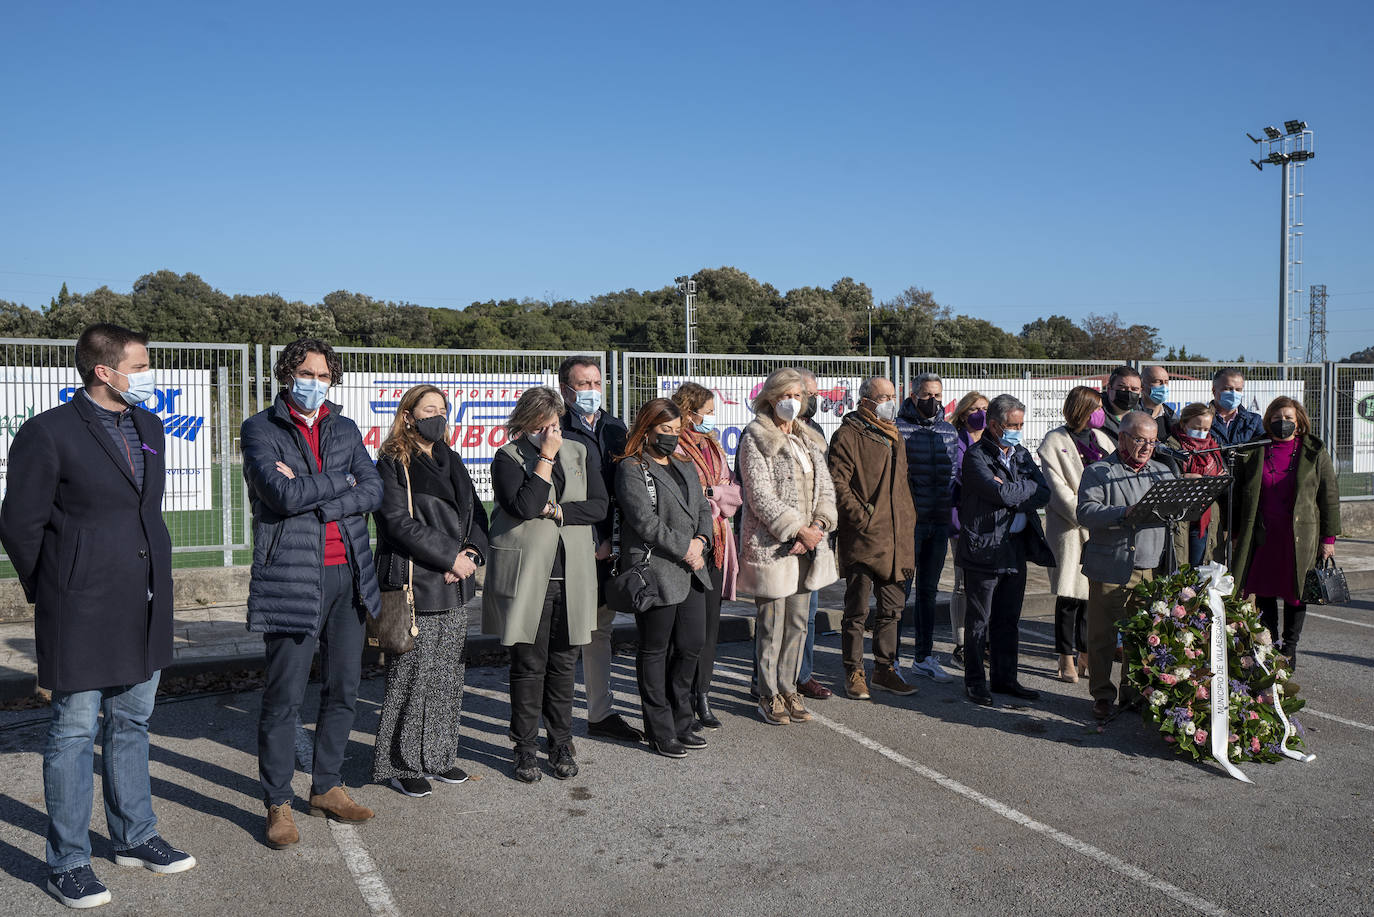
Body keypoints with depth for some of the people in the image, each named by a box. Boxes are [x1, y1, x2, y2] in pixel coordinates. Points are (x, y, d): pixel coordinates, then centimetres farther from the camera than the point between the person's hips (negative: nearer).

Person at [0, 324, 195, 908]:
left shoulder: (149, 427, 10)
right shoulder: (49, 433, -11)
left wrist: (153, 579, 17)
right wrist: (53, 592, 1)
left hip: (143, 606, 7)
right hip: (82, 612, -7)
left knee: (131, 723, 17)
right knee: (74, 732, 3)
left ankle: (134, 838, 30)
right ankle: (68, 864, 16)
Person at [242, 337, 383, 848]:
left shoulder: (345, 429, 13)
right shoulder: (260, 429, -1)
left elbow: (373, 491, 0)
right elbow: (283, 494, -16)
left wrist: (309, 493, -11)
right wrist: (340, 482, -5)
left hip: (349, 575, 5)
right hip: (293, 578, -5)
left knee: (343, 690, 12)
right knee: (284, 698, 0)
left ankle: (327, 787, 28)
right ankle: (278, 804, 14)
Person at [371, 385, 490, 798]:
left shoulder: (451, 461, 15)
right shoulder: (393, 463, -5)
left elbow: (476, 513, 14)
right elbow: (399, 523, -14)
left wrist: (472, 554, -4)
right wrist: (451, 557, -15)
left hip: (454, 584, 7)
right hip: (414, 585, -7)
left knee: (448, 675, 11)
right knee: (411, 675, -2)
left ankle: (437, 756, 23)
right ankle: (401, 764, 11)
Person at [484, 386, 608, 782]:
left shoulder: (578, 453, 12)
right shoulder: (508, 458, -1)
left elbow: (600, 504, 2)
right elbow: (523, 506, -17)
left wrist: (556, 510, -10)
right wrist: (545, 456, -13)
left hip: (572, 575, 4)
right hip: (527, 575, -3)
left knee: (564, 662, 9)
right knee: (529, 663, 2)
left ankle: (561, 745, 21)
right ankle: (525, 748, 15)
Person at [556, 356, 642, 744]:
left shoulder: (615, 428, 14)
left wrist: (615, 538, 4)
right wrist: (593, 540, -14)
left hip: (608, 547, 7)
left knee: (601, 629, 15)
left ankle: (601, 714, 25)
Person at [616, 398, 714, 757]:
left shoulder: (686, 466, 18)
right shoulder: (631, 469, -8)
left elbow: (703, 508, 15)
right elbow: (645, 521, -16)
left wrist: (700, 541, -4)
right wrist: (685, 549, -12)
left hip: (691, 571, 8)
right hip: (655, 572, -7)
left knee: (691, 645, 10)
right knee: (654, 651, 4)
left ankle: (680, 724, 25)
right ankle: (660, 731, 14)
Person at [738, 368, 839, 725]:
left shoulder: (809, 440, 16)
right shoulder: (755, 438, -6)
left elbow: (825, 487, 12)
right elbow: (761, 495, -13)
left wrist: (818, 526, -6)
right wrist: (798, 530, -16)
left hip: (808, 544, 7)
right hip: (771, 545, -6)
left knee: (798, 622, 11)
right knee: (772, 624, 0)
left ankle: (788, 688, 23)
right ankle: (769, 696, 12)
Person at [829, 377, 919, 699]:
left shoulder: (895, 437, 18)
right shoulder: (848, 435, -8)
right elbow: (837, 484, -13)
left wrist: (908, 520, 17)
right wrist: (862, 517, -18)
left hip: (896, 538, 8)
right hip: (862, 539, -8)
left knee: (892, 608, 13)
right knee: (857, 610, 1)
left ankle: (884, 670, 24)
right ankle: (854, 673, 12)